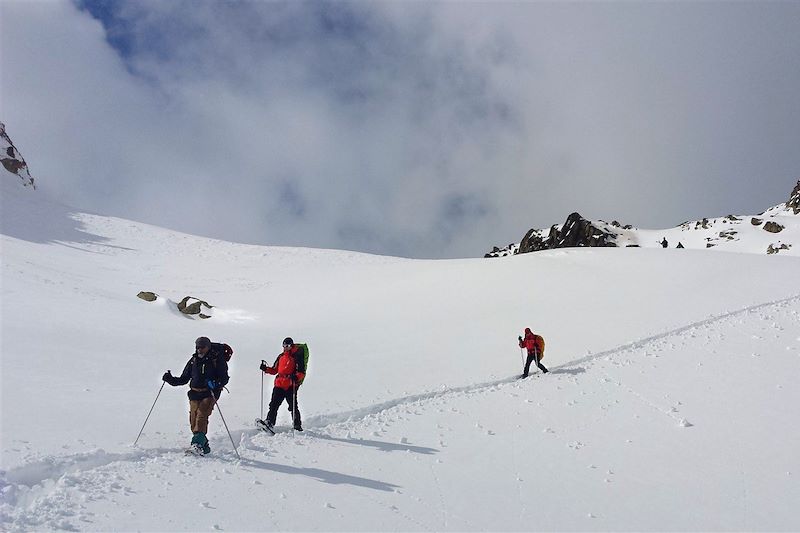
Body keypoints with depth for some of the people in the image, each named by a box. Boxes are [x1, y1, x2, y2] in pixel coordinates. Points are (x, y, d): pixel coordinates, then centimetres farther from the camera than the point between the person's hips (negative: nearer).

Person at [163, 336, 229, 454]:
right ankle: (204, 446, 11)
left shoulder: (217, 359, 0)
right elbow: (184, 379, 19)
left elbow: (224, 378, -4)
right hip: (195, 393, 5)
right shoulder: (193, 360, 14)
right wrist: (171, 379, 3)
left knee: (201, 416, -23)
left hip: (210, 393, -5)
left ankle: (198, 442, -32)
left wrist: (215, 384, -23)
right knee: (193, 420, -1)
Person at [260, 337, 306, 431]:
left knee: (293, 407, -1)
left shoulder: (297, 356, -2)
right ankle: (269, 423, 3)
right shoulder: (281, 357, 17)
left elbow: (302, 372, -8)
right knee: (273, 405, 0)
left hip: (291, 386, -5)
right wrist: (266, 369, 4)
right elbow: (274, 370, 22)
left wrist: (296, 377, -28)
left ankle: (297, 425, 11)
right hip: (279, 385, 6)